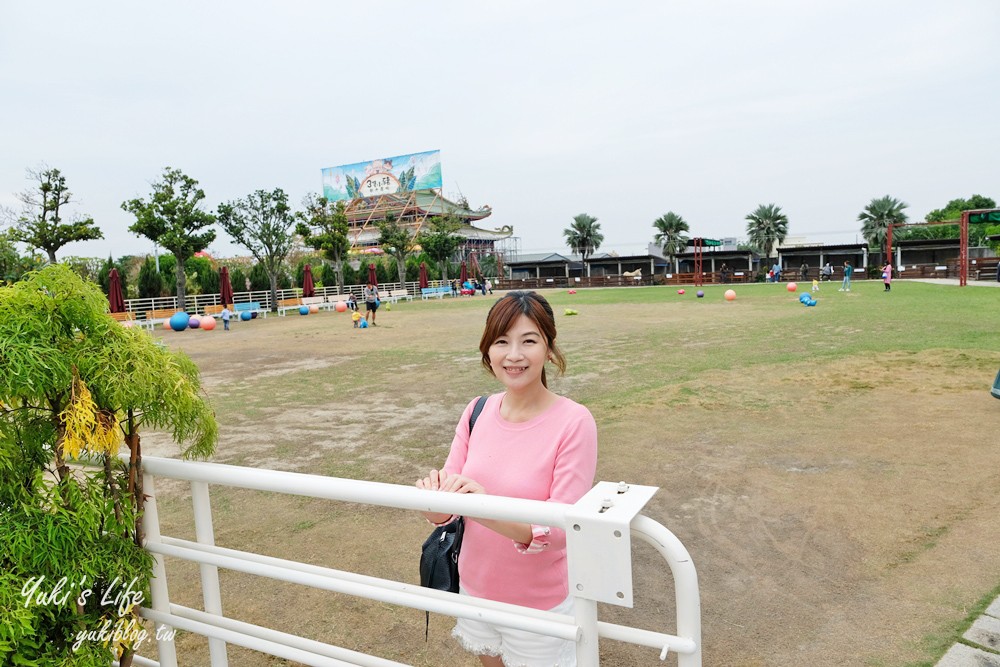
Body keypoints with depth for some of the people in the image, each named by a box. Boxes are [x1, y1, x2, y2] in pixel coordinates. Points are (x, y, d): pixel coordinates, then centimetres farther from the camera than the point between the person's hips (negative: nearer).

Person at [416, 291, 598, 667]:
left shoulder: (574, 423, -21)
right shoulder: (477, 412, -7)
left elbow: (561, 530, -23)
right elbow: (444, 514, -5)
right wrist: (435, 498, -28)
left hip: (540, 603, -4)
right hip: (475, 588, 4)